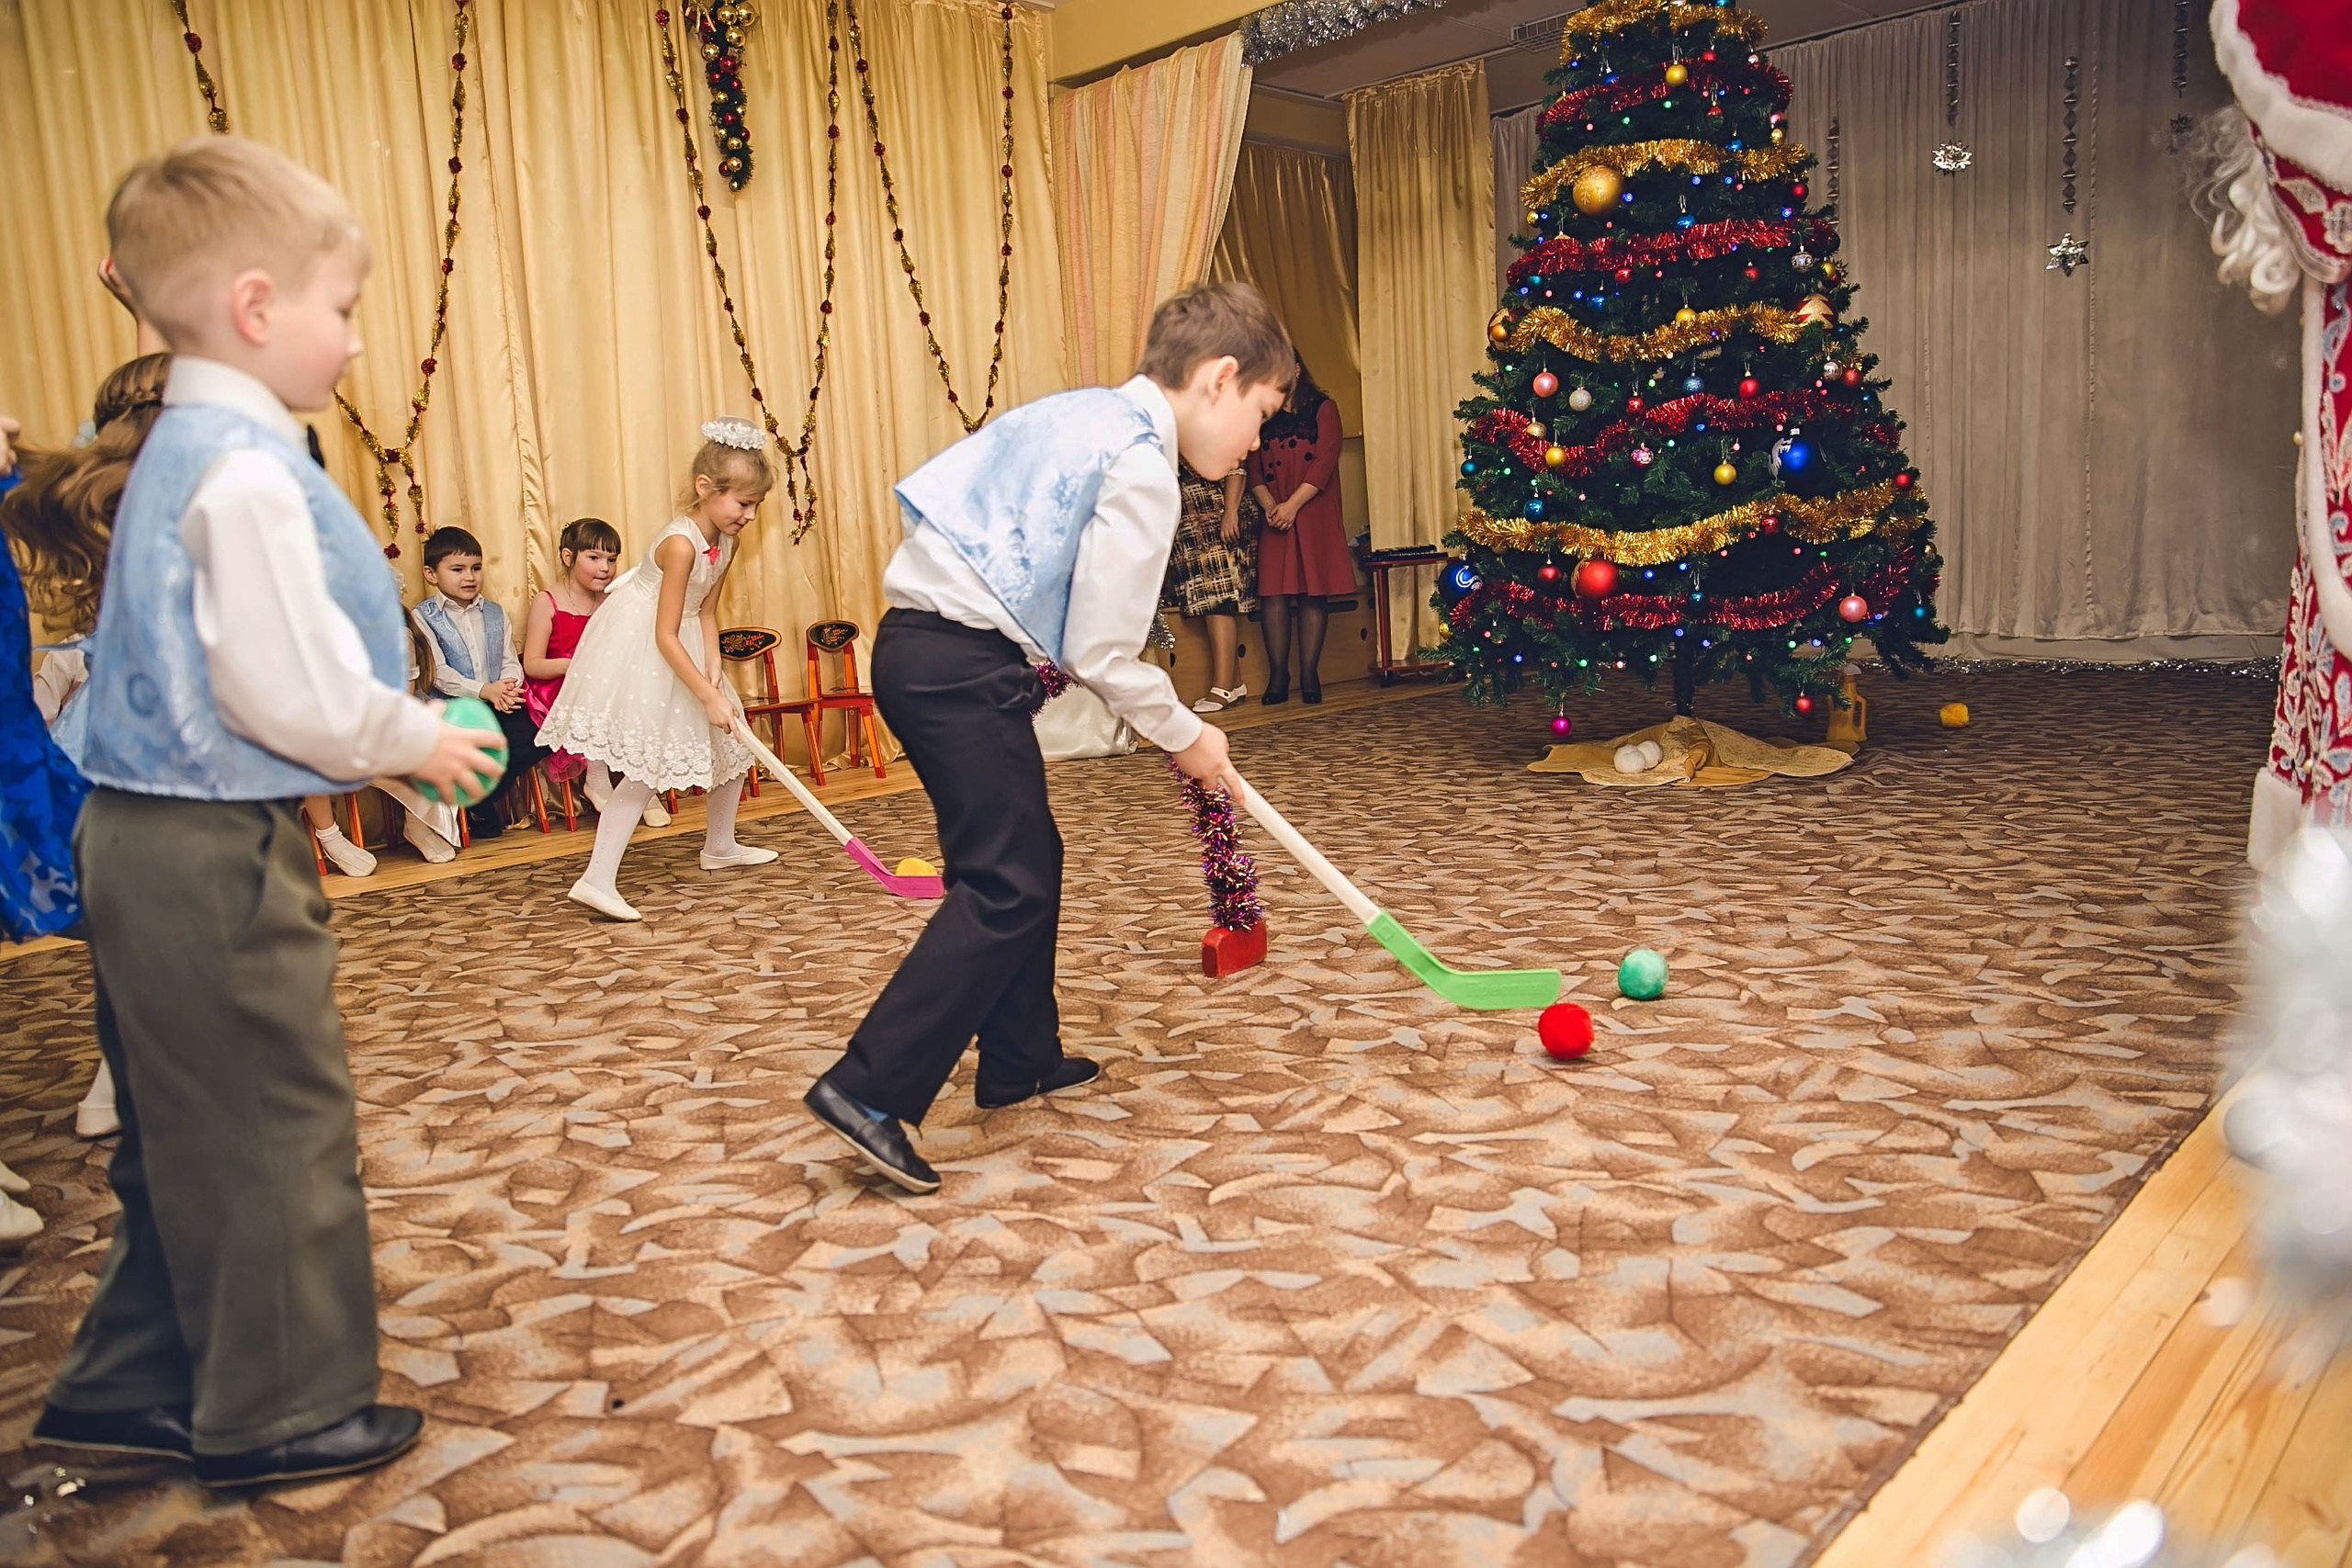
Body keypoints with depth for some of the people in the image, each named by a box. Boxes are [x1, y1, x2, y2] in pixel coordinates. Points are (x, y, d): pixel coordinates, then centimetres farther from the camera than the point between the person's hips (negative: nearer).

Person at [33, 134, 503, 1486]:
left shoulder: (185, 449, 14)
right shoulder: (247, 471, -19)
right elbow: (290, 692, -23)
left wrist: (398, 725, 12)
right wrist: (418, 741, -7)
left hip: (150, 838, 10)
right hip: (217, 858, -10)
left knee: (190, 1135, 20)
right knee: (277, 1131, 4)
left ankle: (133, 1387, 35)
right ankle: (279, 1410, 20)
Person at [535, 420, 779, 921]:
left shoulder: (725, 541, -1)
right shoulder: (681, 543, -28)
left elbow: (705, 612, 5)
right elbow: (666, 636, -28)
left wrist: (713, 668, -10)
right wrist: (709, 695, -27)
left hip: (680, 649, 9)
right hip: (638, 651, -9)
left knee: (734, 743, 15)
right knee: (646, 768, -14)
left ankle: (720, 847, 34)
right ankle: (597, 880, -11)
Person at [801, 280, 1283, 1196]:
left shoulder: (1080, 415, 16)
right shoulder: (1143, 469, -13)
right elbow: (1102, 655, -14)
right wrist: (1185, 738, 1)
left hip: (918, 641, 10)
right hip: (963, 667, -10)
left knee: (1029, 855, 18)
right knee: (1006, 887, -7)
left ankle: (1021, 1059, 29)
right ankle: (869, 1091, -8)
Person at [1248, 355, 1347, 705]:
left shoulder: (1322, 408, 6)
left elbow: (1325, 462, -6)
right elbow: (1253, 469, 8)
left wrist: (1292, 505, -14)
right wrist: (1269, 505, -11)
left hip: (1313, 515, -2)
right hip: (1273, 516, 3)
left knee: (1312, 591, -3)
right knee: (1273, 591, -5)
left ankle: (1309, 674, 0)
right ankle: (1278, 674, -1)